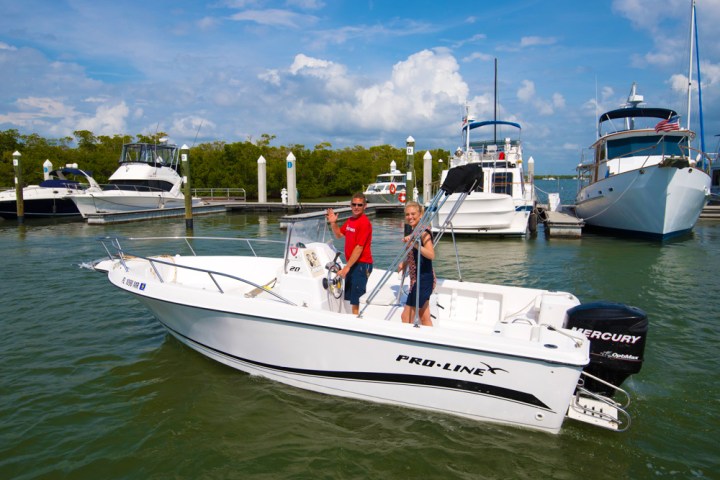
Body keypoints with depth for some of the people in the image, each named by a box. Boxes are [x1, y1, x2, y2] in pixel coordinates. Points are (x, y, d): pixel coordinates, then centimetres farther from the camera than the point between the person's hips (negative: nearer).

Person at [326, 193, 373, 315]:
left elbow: (359, 247, -21)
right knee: (350, 297, 16)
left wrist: (347, 267, -22)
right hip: (352, 264, 9)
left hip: (362, 264, -9)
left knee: (356, 300, -7)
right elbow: (339, 234, 25)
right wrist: (333, 223, 5)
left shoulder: (364, 222, -16)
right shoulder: (350, 220, 10)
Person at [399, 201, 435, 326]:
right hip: (417, 279, 9)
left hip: (423, 280, -9)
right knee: (424, 318, 14)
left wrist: (414, 243, -38)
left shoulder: (423, 232, -15)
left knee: (406, 316, -4)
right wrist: (405, 263, 8)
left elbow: (431, 255, -29)